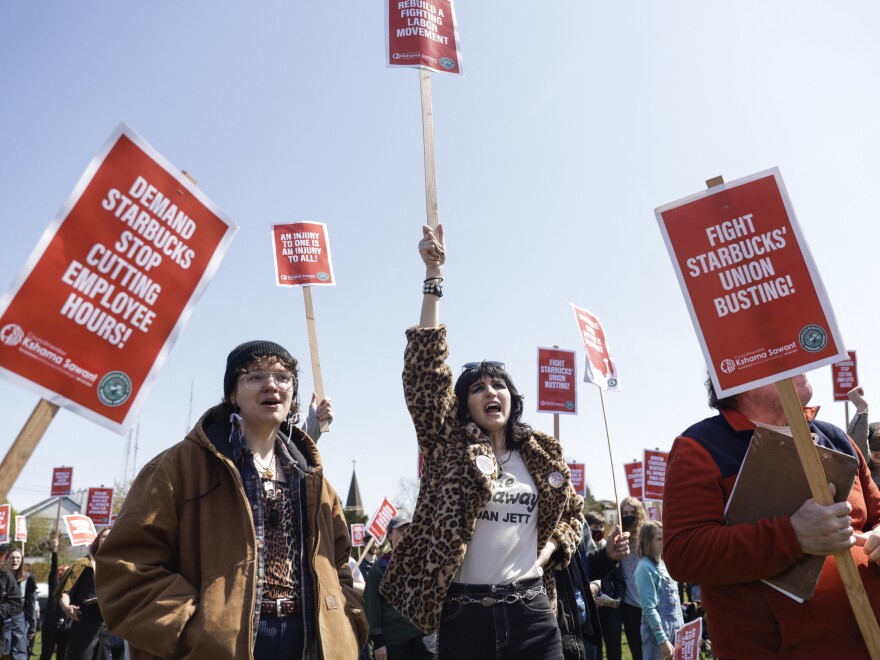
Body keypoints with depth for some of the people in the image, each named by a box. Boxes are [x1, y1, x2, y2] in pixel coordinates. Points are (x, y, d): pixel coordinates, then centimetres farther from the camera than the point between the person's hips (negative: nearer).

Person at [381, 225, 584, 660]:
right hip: (465, 614, -2)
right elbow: (426, 369, -12)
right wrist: (433, 276, -15)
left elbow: (572, 511, 25)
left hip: (532, 608, 3)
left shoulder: (542, 454, 9)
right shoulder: (448, 444, -1)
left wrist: (550, 551, 3)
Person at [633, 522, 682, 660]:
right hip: (657, 631, -8)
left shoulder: (665, 565, 9)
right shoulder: (646, 567, -15)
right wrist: (662, 640, -20)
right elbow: (649, 609, -19)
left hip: (675, 629, 8)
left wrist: (681, 629, 11)